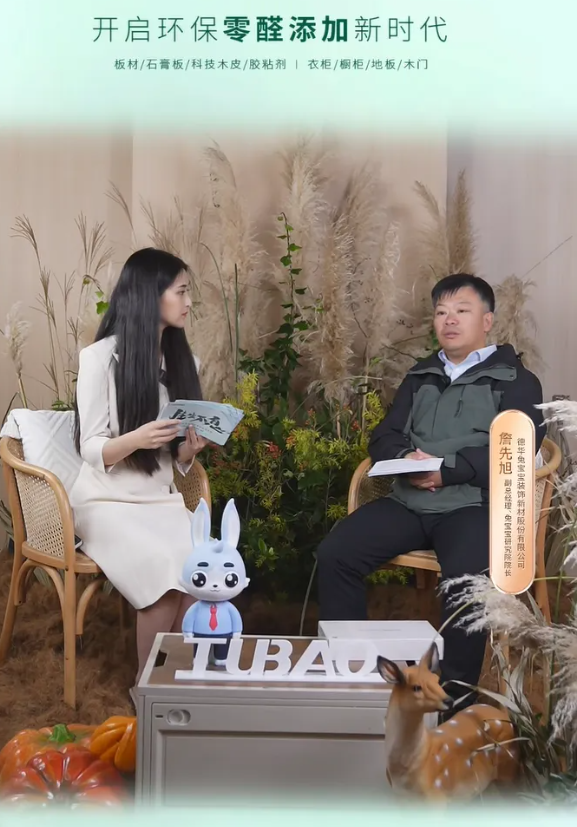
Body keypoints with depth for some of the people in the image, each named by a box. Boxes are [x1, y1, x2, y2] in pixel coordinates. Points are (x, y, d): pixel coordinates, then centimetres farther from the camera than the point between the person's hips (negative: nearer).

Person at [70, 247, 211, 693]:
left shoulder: (182, 360, 10)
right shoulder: (100, 358, -7)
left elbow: (180, 461, 12)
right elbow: (92, 452, -10)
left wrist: (191, 447, -12)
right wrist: (137, 439, -30)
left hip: (162, 499, 5)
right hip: (108, 501, -4)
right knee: (169, 567, -30)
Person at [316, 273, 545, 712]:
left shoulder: (517, 380, 6)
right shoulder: (420, 376, 21)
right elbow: (383, 436, 15)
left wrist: (445, 470, -18)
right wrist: (405, 460, -9)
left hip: (474, 504, -4)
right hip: (409, 501, 5)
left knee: (466, 576, -35)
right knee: (334, 554, -15)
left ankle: (457, 693, -14)